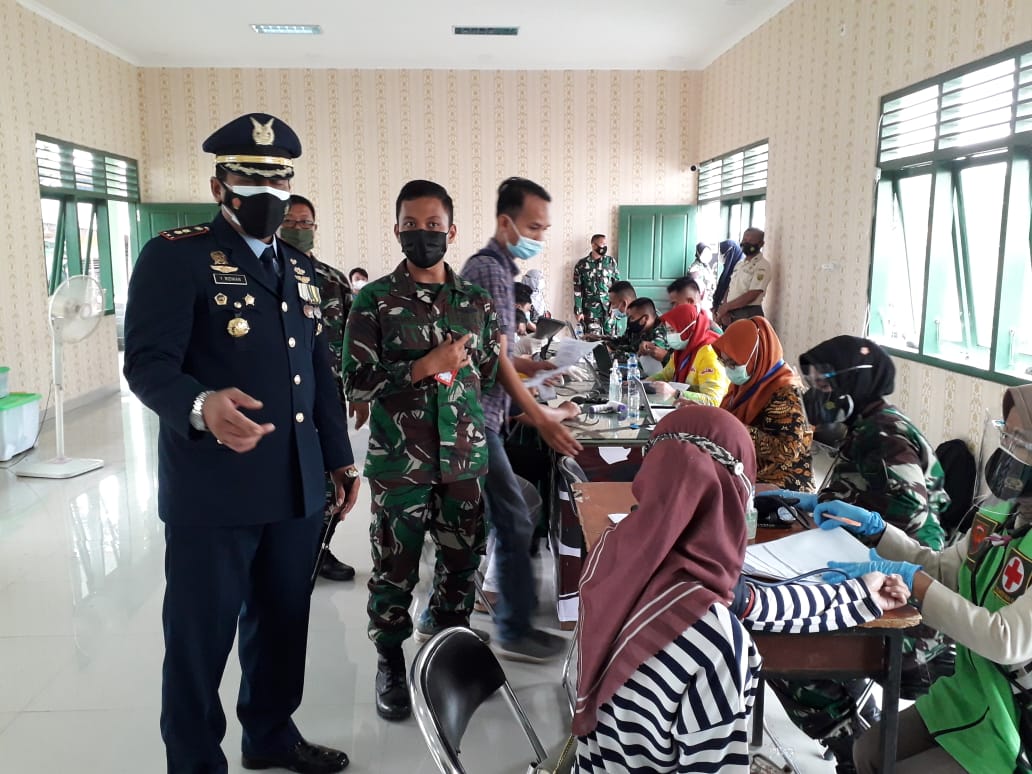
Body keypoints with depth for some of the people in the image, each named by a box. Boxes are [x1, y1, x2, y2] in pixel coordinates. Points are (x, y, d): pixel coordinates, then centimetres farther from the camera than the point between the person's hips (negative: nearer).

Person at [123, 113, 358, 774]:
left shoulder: (299, 267, 15)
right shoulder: (175, 256, -6)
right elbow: (148, 363, -15)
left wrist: (341, 457, 17)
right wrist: (202, 407, -36)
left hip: (298, 486, 6)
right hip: (213, 489, -6)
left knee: (283, 622, 17)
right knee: (201, 639, 7)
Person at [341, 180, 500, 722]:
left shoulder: (476, 301, 5)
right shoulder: (375, 300, -5)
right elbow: (357, 381, -10)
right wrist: (427, 366, -17)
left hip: (465, 458, 3)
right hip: (399, 463, -3)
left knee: (462, 564, 15)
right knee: (395, 571, 10)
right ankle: (390, 663, 32)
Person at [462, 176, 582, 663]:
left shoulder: (492, 267, 16)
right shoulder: (489, 271, -15)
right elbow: (495, 358, -21)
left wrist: (531, 365, 12)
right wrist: (540, 420, -22)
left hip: (470, 415, 10)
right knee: (514, 522, -3)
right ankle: (515, 631, 9)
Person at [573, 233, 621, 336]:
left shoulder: (611, 262, 5)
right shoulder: (581, 264, -1)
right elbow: (577, 290, -1)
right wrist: (578, 311, -5)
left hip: (609, 308, 2)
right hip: (590, 309, -2)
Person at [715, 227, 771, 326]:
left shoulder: (762, 265, -9)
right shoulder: (739, 264, 16)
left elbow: (751, 295, -17)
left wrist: (726, 306, -12)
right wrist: (724, 310, -3)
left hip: (749, 315, -7)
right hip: (731, 313, 7)